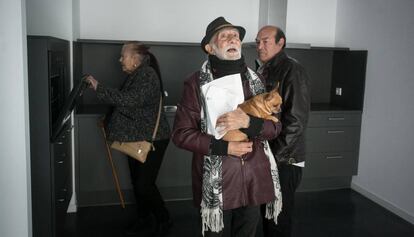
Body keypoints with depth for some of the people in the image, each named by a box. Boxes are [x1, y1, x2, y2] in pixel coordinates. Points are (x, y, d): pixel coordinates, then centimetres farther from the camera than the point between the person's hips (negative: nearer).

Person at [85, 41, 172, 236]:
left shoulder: (147, 75, -18)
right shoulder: (135, 76, 12)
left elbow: (128, 100, -30)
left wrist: (98, 87, -25)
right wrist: (109, 120, 7)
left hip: (152, 139, -9)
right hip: (136, 138, 9)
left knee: (145, 185, -6)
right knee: (137, 182, 14)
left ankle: (163, 220, 15)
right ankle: (144, 220, 31)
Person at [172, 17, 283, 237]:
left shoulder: (255, 80, 6)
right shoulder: (197, 83, -7)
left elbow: (275, 126, 4)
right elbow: (181, 133, -8)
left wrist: (248, 122, -17)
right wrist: (224, 147, -16)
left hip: (254, 180, 4)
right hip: (215, 183, -4)